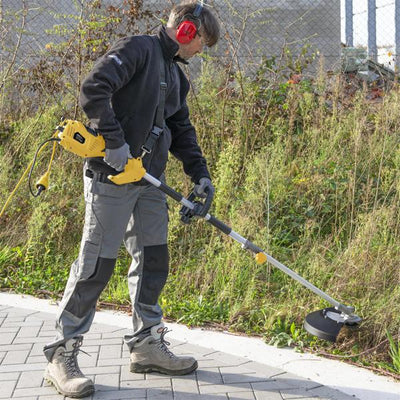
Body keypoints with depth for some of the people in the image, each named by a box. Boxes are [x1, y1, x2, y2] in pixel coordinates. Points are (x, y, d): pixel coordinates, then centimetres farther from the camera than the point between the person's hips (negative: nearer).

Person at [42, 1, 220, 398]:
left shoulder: (176, 75, 19)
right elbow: (94, 88, -22)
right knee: (96, 265, -5)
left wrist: (199, 173, 11)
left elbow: (181, 129, 22)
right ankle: (61, 357, 5)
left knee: (153, 261, 11)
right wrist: (114, 141, -25)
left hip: (149, 181, 9)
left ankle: (147, 344, 25)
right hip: (111, 177, -9)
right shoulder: (137, 49, -9)